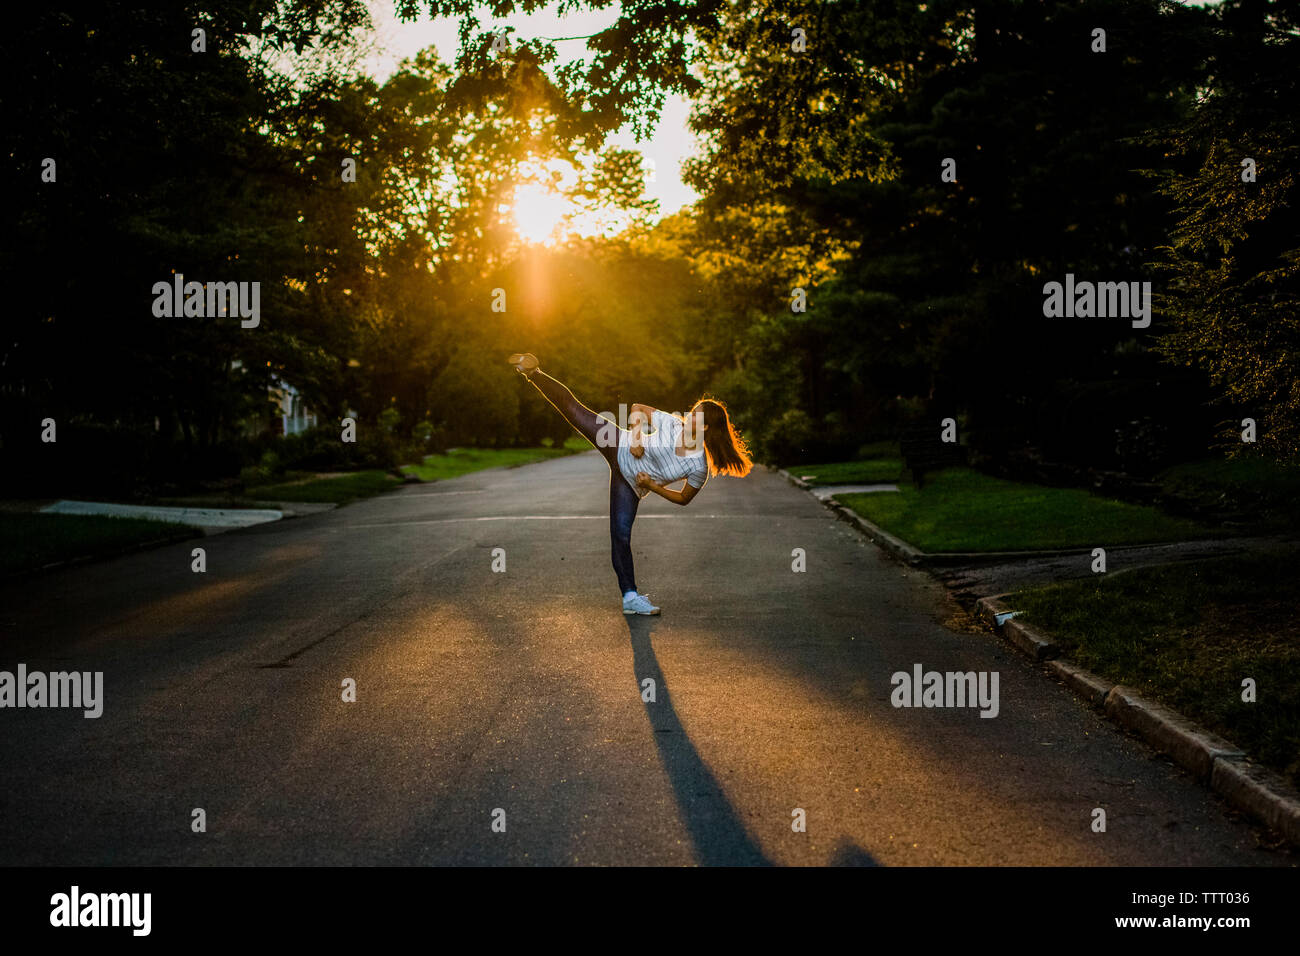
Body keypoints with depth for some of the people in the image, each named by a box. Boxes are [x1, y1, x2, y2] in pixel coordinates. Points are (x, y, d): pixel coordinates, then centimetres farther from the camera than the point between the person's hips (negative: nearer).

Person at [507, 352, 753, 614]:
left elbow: (684, 498, -7)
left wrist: (652, 486, -17)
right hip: (619, 448, 1)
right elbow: (637, 409, -1)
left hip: (631, 484, -1)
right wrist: (636, 436, -17)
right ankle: (533, 373, 6)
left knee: (621, 535, -7)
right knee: (572, 407, -9)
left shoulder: (699, 468, -21)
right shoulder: (671, 423, -17)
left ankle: (630, 597, 6)